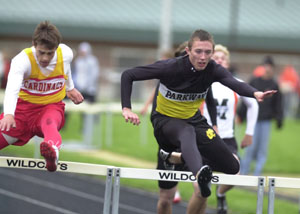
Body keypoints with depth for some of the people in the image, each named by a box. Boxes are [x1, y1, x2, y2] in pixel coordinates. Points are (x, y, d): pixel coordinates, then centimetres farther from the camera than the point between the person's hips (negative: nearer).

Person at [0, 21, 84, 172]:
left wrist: (70, 88, 32)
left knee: (50, 124, -37)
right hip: (24, 107, 2)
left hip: (52, 107, -1)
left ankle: (52, 153, -70)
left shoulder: (66, 54, -11)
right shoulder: (23, 60, -24)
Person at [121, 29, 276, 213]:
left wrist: (254, 93, -58)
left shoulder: (213, 70, -16)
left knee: (232, 167, -1)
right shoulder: (170, 68, -23)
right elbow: (128, 75, -17)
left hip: (194, 120, 5)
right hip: (166, 120, -5)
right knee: (187, 133, -43)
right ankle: (200, 174, -72)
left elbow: (235, 84, -36)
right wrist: (126, 109, -28)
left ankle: (185, 157, 22)